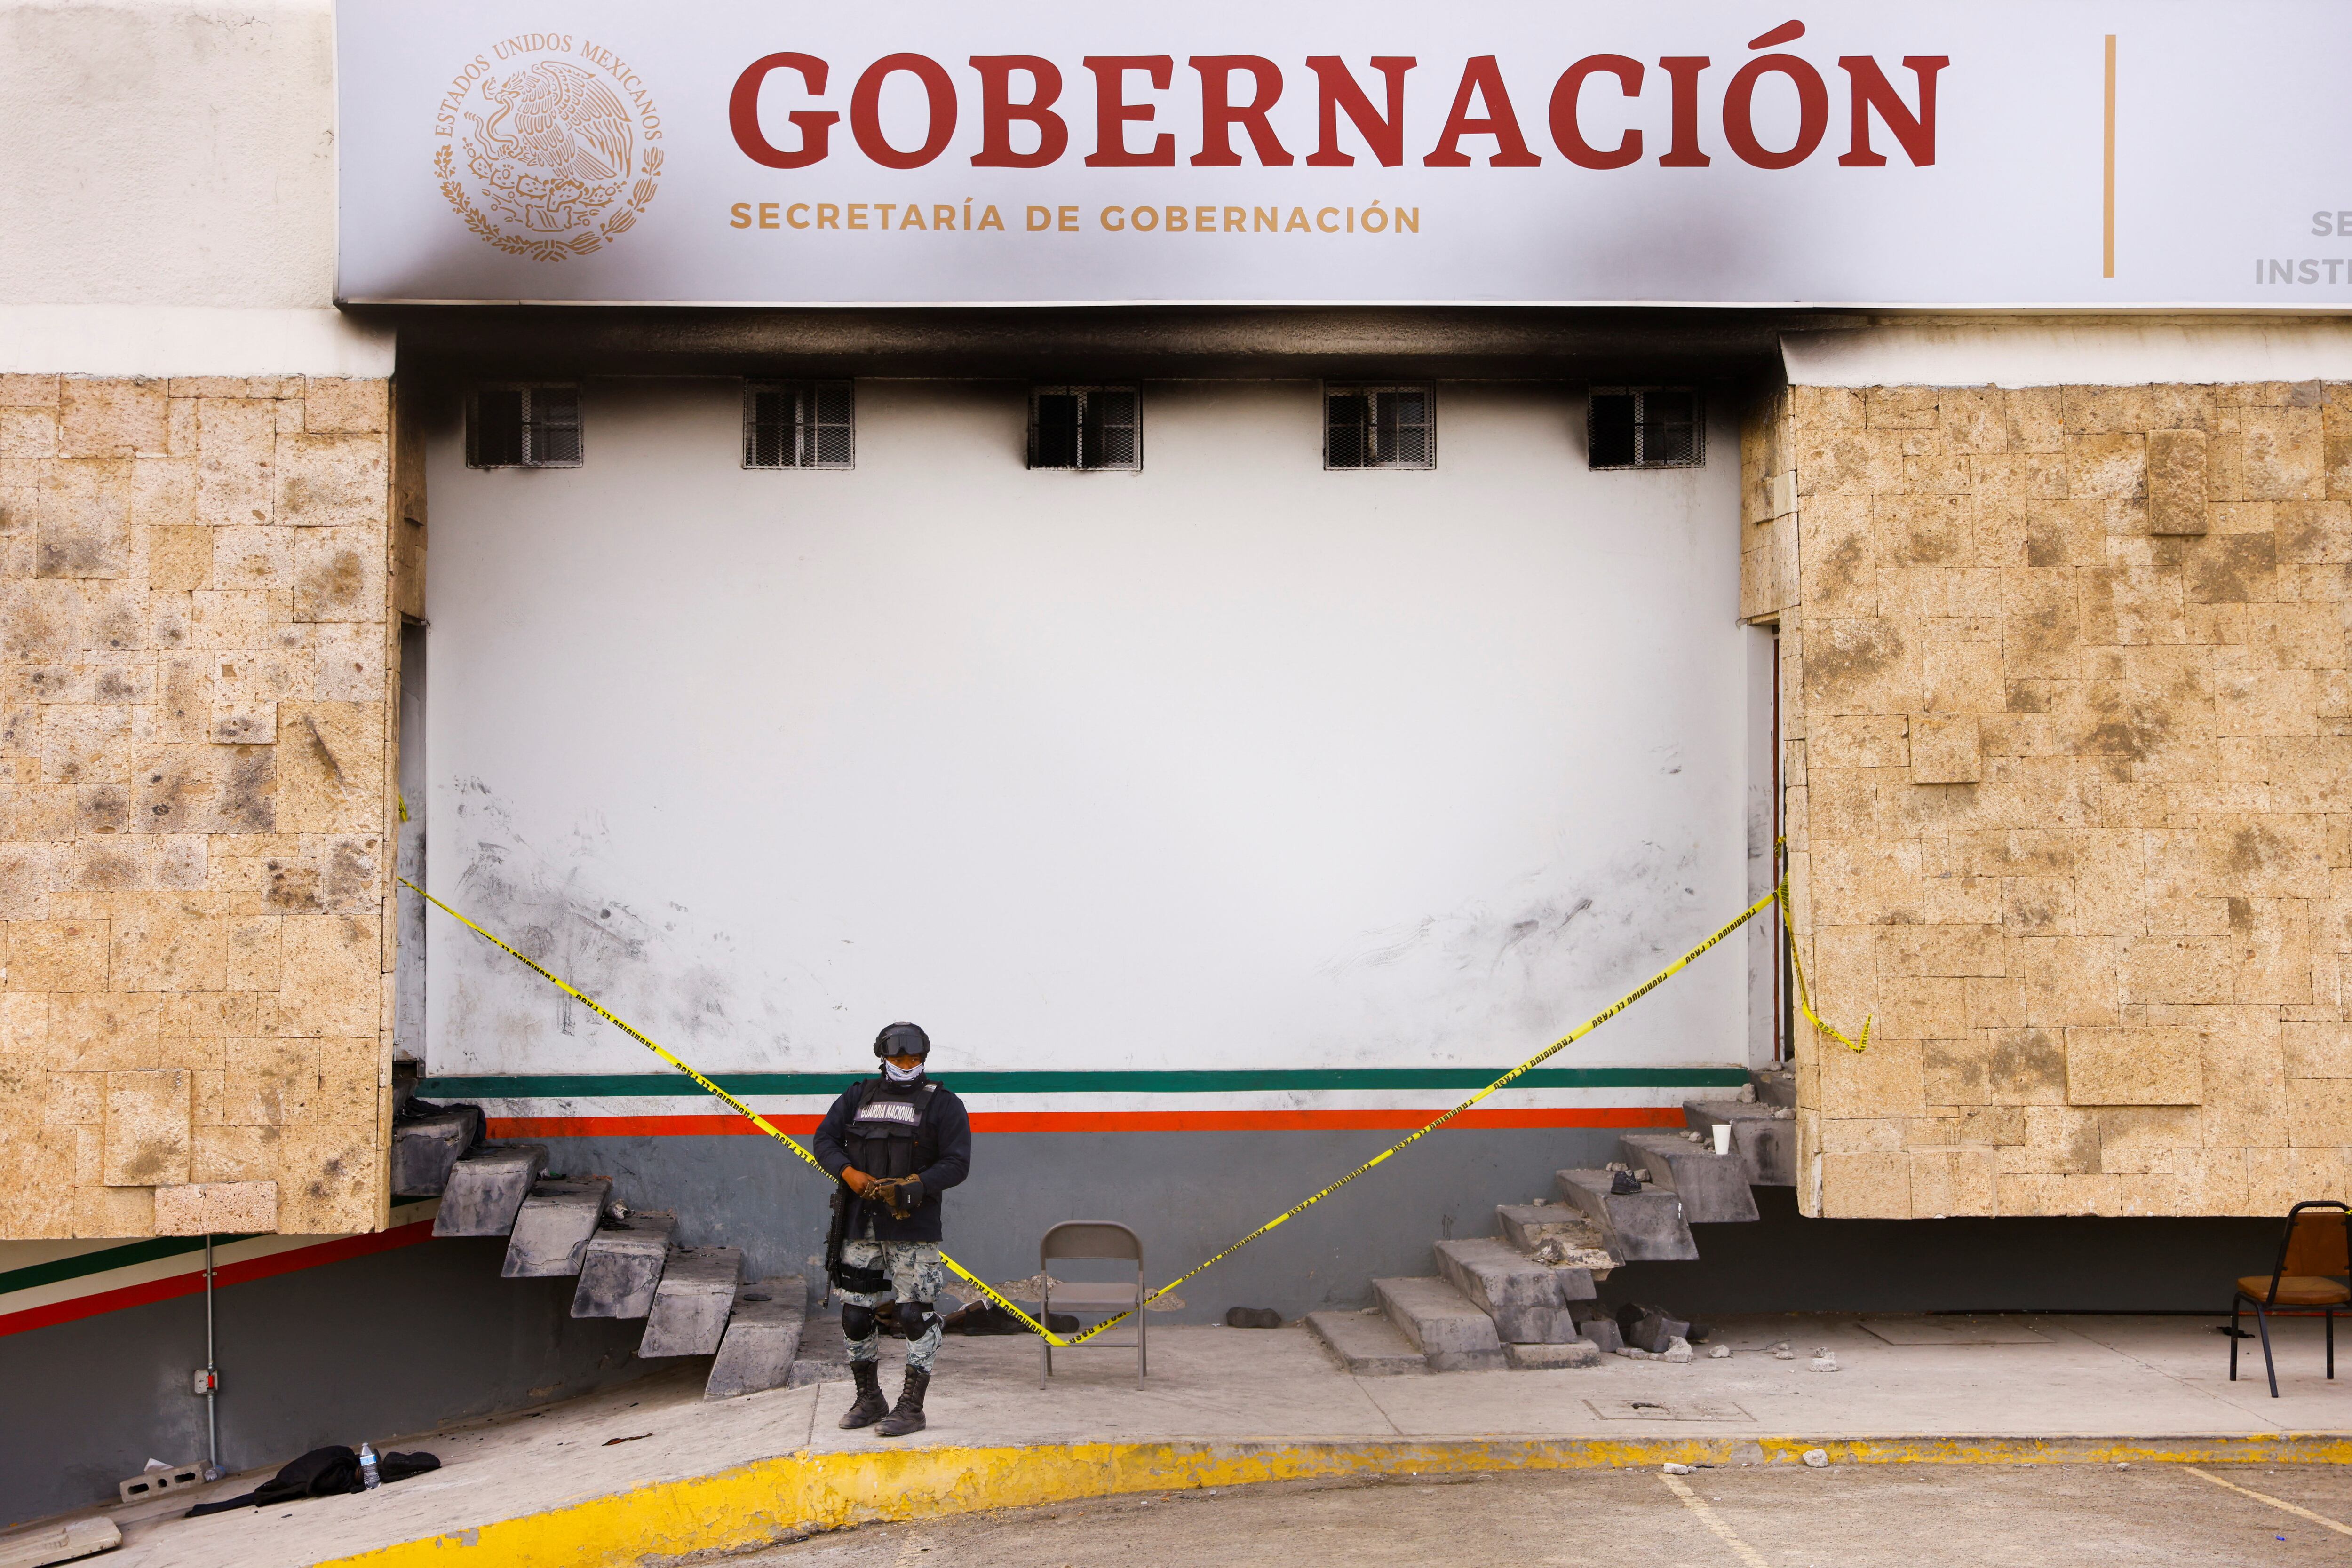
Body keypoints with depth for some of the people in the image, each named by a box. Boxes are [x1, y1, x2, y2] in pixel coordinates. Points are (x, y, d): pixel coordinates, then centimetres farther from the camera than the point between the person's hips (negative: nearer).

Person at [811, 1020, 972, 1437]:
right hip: (860, 1226, 4)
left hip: (913, 1228, -4)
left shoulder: (942, 1104, 1)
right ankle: (869, 1401, 22)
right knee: (856, 1315, 8)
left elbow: (957, 1163, -6)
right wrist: (849, 1173, -12)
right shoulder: (858, 1098, 13)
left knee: (916, 1316, -8)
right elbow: (825, 1139, 8)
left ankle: (912, 1407, -2)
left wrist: (913, 1186, -19)